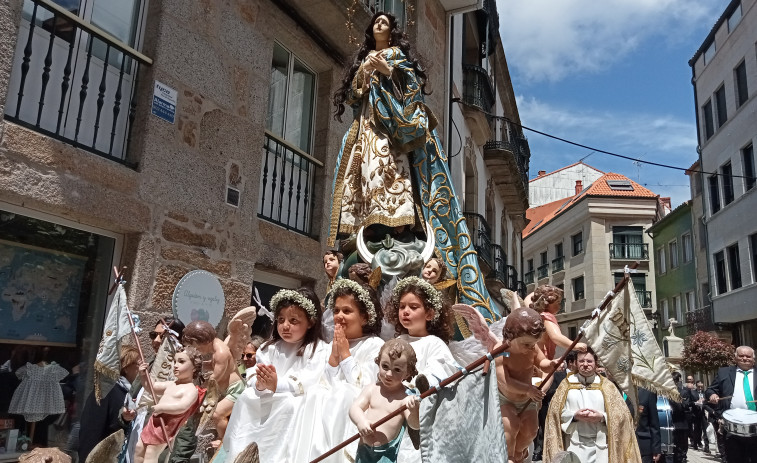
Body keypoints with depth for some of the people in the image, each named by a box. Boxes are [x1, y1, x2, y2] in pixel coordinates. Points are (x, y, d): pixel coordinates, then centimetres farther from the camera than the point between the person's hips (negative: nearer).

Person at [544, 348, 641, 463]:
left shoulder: (607, 386, 9)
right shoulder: (566, 384, 8)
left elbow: (622, 414, 4)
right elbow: (555, 412, 4)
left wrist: (602, 417, -12)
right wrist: (574, 416, -11)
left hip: (601, 445, 0)